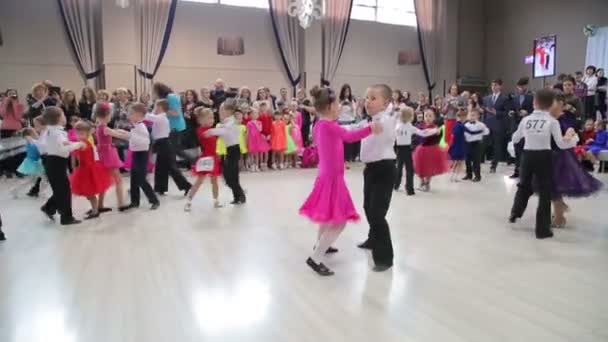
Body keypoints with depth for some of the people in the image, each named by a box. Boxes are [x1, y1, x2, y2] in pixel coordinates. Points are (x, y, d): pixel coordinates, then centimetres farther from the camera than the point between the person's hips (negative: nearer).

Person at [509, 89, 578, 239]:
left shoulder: (526, 119, 1)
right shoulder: (552, 121, -7)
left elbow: (515, 139, 12)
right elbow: (561, 145, -6)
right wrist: (573, 142, 13)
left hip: (527, 155, 3)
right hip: (543, 157, -3)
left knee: (524, 186, 25)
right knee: (545, 192, 6)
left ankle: (515, 213, 32)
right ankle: (542, 229, 11)